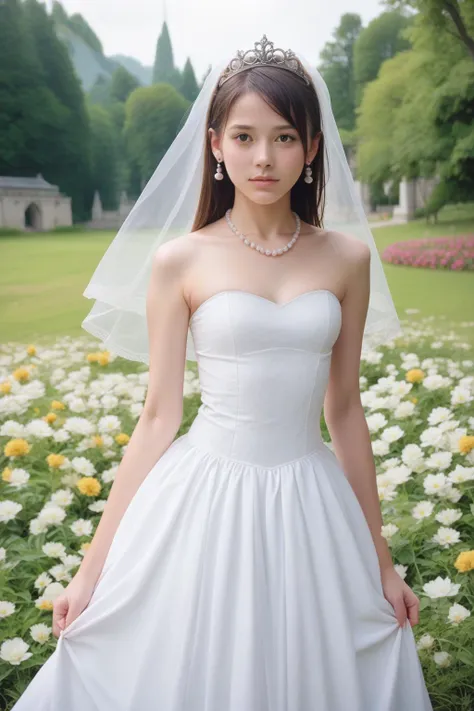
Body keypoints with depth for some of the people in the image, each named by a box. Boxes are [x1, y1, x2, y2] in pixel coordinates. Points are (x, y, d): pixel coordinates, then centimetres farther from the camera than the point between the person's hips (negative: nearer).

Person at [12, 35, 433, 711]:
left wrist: (381, 560, 10)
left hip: (311, 507, 2)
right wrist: (92, 568, -2)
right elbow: (158, 417, -2)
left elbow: (344, 410, 6)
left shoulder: (347, 256, 1)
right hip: (204, 504, -1)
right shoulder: (179, 261, -4)